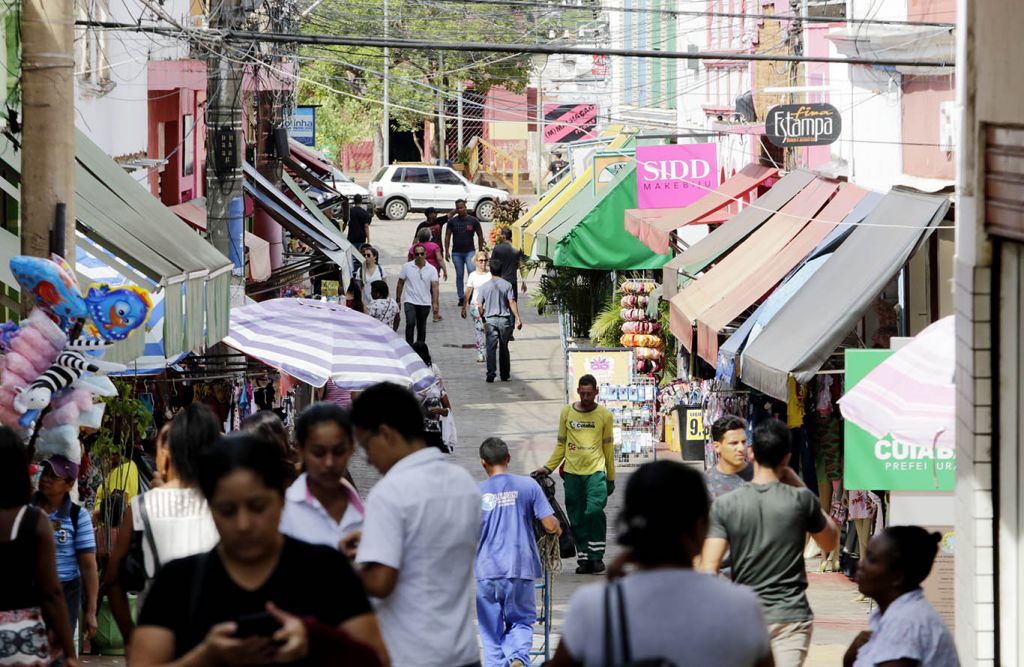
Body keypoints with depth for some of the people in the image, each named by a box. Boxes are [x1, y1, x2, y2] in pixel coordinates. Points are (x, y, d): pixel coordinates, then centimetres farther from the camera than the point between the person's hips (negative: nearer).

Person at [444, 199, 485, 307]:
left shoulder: (473, 221, 1)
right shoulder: (452, 221, 4)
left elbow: (480, 236, 6)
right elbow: (447, 236, 6)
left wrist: (480, 251, 2)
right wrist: (447, 251, -2)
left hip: (470, 251, -2)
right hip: (457, 252, 2)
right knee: (459, 275, 6)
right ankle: (461, 298, 13)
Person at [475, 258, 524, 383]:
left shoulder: (484, 286, -1)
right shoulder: (507, 285, -3)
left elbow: (479, 306, -1)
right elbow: (512, 302, -9)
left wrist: (483, 318, 14)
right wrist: (518, 318, -9)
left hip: (490, 320, -1)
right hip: (505, 319, 1)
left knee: (491, 348, -2)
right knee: (504, 348, 12)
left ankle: (491, 374, -14)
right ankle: (505, 375, 18)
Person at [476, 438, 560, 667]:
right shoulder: (528, 486, -1)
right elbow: (550, 525, -4)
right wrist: (557, 529, 19)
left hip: (486, 571, 0)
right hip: (520, 569, 0)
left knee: (491, 631, 11)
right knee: (521, 621, 13)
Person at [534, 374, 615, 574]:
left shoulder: (604, 415, 5)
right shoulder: (567, 412, 9)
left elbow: (608, 447, 11)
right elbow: (561, 445, 15)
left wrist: (611, 477, 12)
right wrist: (548, 468, 6)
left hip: (596, 470, -2)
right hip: (572, 472, 2)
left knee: (594, 510, -18)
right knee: (577, 519, 2)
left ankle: (596, 556, -8)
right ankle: (583, 559, 10)